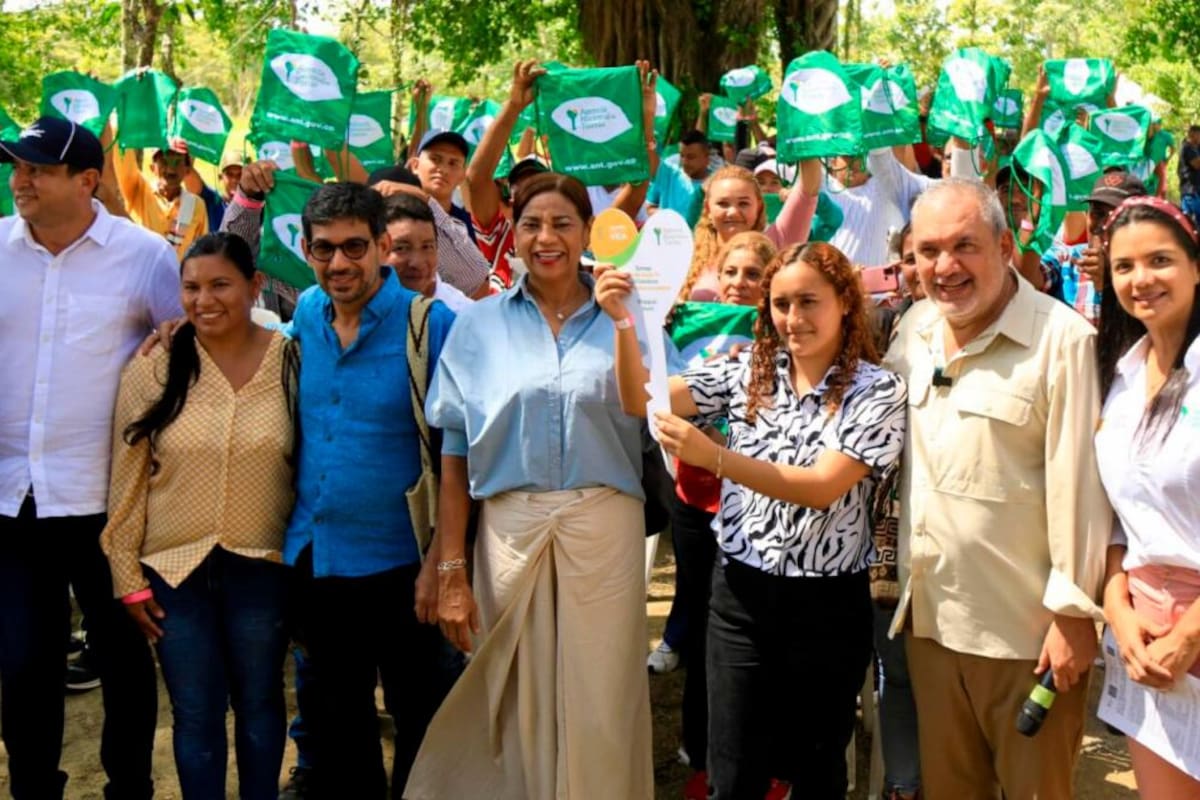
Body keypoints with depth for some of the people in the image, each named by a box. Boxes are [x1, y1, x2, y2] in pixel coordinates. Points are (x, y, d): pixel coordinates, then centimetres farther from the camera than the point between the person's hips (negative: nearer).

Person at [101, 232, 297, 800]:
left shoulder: (290, 363, -5)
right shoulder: (151, 371, -5)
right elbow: (128, 481, 0)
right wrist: (128, 578, -1)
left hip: (262, 568, 0)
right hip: (174, 570, 0)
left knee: (259, 705, 16)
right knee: (196, 716, 9)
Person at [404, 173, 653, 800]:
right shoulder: (479, 325, 4)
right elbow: (455, 454, 4)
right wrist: (450, 571, 0)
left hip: (604, 526, 0)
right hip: (510, 528, 1)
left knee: (600, 706, 4)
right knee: (520, 704, 11)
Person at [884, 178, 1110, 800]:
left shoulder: (1061, 339, -16)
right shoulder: (915, 327, 5)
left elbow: (1078, 484, -15)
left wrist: (1074, 611, -13)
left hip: (1028, 629, -6)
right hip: (928, 618, 6)